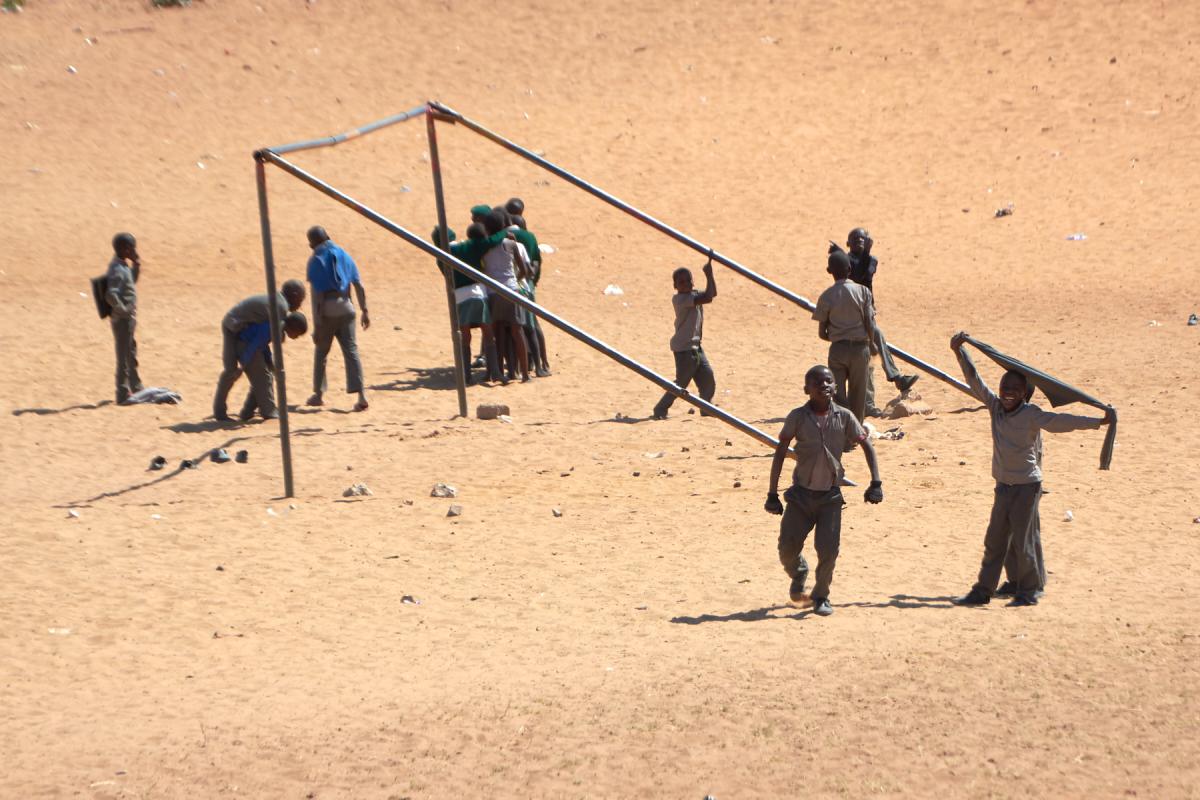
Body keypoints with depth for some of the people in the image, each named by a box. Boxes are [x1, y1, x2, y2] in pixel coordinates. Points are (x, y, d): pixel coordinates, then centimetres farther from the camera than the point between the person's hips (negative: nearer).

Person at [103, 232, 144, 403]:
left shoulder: (123, 265, 8)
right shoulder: (118, 270, -21)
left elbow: (131, 281, 26)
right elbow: (111, 295, -31)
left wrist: (136, 265, 11)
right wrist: (123, 310, -22)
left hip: (129, 317, 10)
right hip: (122, 319, -10)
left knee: (131, 355, 21)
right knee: (124, 357, -2)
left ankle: (136, 387, 33)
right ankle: (123, 393, 4)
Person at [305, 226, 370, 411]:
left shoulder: (316, 260, -7)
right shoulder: (344, 256, 8)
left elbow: (316, 294, -11)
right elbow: (359, 286, 5)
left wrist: (316, 323, -11)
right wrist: (364, 311, 10)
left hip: (326, 310, -3)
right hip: (346, 307, 3)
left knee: (321, 352, 14)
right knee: (351, 351, 0)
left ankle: (318, 394, 23)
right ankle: (361, 395, -12)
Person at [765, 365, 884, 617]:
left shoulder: (844, 417, -4)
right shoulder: (798, 417, -6)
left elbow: (866, 445, 4)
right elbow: (780, 453, -3)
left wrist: (876, 483, -5)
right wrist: (772, 493, -5)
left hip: (831, 495, 0)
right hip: (801, 494, 0)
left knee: (828, 550, -10)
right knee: (787, 548, -4)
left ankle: (821, 596, 14)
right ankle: (799, 575, 31)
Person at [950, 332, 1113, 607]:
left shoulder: (1031, 415, -14)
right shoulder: (995, 407, 2)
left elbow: (1060, 421, -20)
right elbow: (975, 381, 3)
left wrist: (1098, 421, -29)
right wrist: (959, 352, -2)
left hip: (1027, 486, -6)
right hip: (1003, 487, 6)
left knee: (1023, 542, -2)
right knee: (994, 542, 11)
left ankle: (1028, 592, 10)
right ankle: (982, 591, 17)